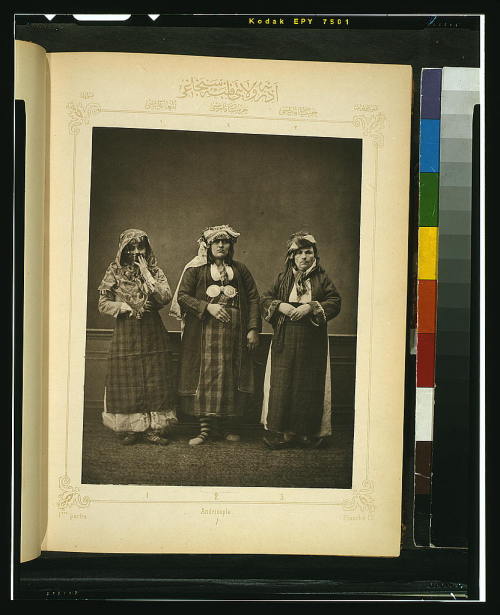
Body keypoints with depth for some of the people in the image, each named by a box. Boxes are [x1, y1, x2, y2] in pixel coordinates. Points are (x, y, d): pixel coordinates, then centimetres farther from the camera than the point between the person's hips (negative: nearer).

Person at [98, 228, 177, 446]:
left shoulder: (154, 271, 8)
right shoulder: (114, 271, 4)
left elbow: (166, 297, -7)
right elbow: (103, 304, 1)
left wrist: (147, 275, -10)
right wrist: (125, 307, -14)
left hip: (152, 332, 1)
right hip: (125, 332, -1)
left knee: (154, 380, -1)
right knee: (126, 381, -1)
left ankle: (152, 428, 5)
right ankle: (128, 428, 9)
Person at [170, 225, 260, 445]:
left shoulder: (240, 269, 14)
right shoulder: (196, 269, 8)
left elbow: (253, 299, 10)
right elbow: (182, 296, 0)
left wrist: (253, 329, 0)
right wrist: (208, 307, -12)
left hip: (235, 332, 2)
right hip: (206, 332, -2)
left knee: (232, 377, 1)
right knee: (206, 376, -7)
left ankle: (229, 426, 10)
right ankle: (206, 428, -4)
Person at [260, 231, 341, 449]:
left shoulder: (322, 279, 6)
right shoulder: (283, 278, 10)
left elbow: (335, 302, -3)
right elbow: (265, 300, 8)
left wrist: (312, 307, -16)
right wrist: (280, 306, -11)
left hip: (312, 341, -1)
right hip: (285, 339, 1)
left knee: (310, 385, 1)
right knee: (282, 383, -2)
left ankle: (307, 431, 11)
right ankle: (280, 431, 4)